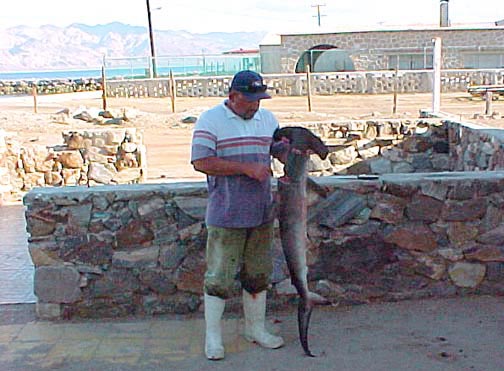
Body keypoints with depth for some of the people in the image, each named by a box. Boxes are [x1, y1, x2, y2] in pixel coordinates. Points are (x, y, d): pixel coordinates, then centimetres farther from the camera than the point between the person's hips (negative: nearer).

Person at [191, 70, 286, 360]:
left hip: (262, 214, 6)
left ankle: (256, 328, 31)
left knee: (259, 274, 15)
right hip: (226, 216, -6)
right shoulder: (211, 120, -8)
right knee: (220, 277, 0)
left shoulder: (267, 118, 11)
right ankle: (213, 336, 15)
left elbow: (282, 149, 19)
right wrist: (246, 168, -19)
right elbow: (201, 162, -16)